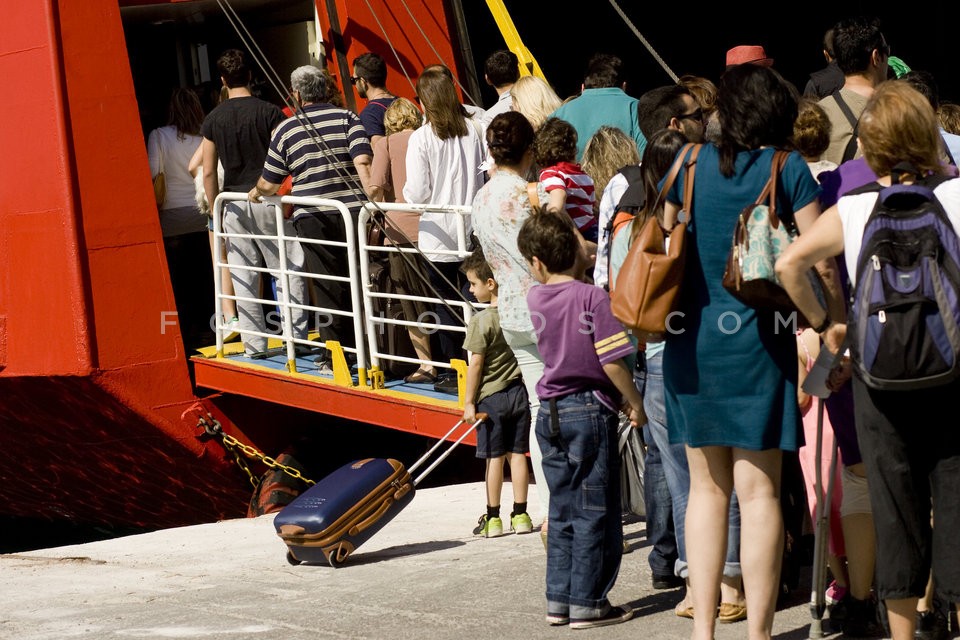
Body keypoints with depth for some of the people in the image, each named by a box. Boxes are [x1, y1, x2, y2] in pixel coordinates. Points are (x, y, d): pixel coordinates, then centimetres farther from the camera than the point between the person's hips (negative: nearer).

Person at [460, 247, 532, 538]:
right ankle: (520, 515, 12)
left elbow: (476, 364, -14)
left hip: (491, 397, -5)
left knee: (495, 457, 2)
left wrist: (469, 402, -7)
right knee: (518, 454, 10)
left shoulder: (481, 321, -16)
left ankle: (493, 518, 8)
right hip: (520, 391, 5)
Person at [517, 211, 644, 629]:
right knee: (595, 512, 1)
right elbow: (611, 360, -15)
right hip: (590, 409, -6)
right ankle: (587, 603, 3)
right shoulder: (592, 297, -13)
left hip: (550, 413, 6)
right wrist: (634, 403, -4)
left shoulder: (535, 299, 3)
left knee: (562, 511, 14)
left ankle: (559, 600, 15)